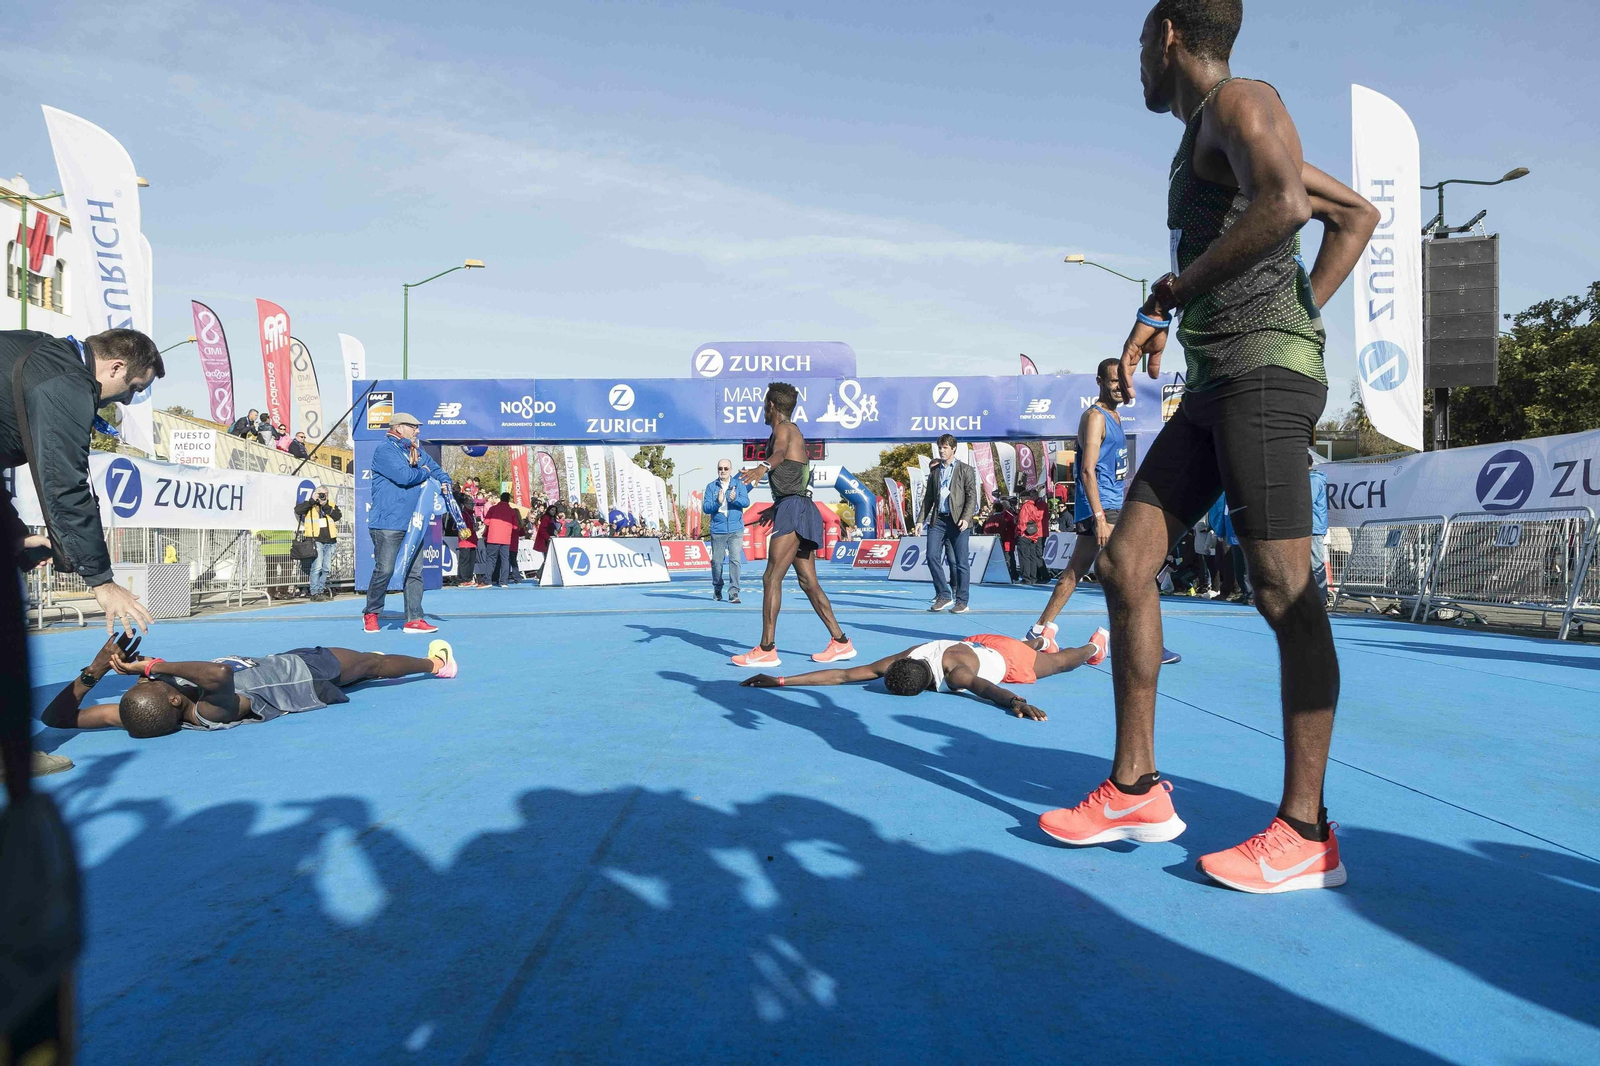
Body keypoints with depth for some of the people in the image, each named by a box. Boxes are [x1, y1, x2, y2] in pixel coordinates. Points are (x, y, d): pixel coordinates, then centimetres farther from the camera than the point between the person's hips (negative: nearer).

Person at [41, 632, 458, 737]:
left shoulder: (149, 712, -30)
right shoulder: (210, 713, -44)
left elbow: (56, 717, -26)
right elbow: (219, 672, -65)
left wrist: (94, 671, -40)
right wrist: (155, 665, -57)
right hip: (306, 672, -6)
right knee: (373, 662, 21)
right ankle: (435, 662, 50)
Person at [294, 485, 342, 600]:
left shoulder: (332, 505, 13)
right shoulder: (310, 506, 5)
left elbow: (338, 517, -4)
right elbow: (297, 510, -13)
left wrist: (326, 507, -11)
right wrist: (312, 501, -12)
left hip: (330, 541, 4)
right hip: (315, 540, -4)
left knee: (326, 568, 8)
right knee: (317, 567, -12)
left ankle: (321, 590, 19)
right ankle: (314, 592, -8)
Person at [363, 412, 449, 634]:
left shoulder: (416, 451, 17)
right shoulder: (384, 449, -9)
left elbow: (435, 468, 25)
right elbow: (403, 475, -21)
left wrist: (444, 482, 2)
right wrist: (424, 473, -1)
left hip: (412, 524, 8)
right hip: (388, 522, -8)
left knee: (414, 572, 5)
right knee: (384, 570, -5)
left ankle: (414, 619, 8)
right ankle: (371, 614, 15)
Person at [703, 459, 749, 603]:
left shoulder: (739, 484, 5)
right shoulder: (711, 487, 6)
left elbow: (746, 502, -8)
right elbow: (705, 507, -2)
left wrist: (735, 499, -27)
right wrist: (718, 502, -20)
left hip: (736, 530, -1)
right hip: (717, 531, 1)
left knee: (735, 560, -10)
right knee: (717, 561, 6)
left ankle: (733, 592, -7)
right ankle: (717, 590, 25)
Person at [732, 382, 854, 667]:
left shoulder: (784, 428, -3)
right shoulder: (793, 433, 27)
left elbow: (780, 451, -29)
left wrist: (762, 467, -50)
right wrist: (775, 507, 52)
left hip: (793, 510, -10)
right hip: (799, 510, 10)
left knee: (771, 577, -12)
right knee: (808, 582, 10)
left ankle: (767, 649, -14)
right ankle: (841, 642, 12)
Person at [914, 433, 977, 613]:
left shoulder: (965, 469, 4)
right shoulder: (934, 471, 17)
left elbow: (972, 496, -3)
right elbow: (928, 497, 18)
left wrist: (966, 518, -16)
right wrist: (921, 520, 10)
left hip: (957, 521, -4)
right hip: (937, 520, 4)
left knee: (961, 562, -2)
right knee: (932, 556, -5)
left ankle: (961, 601, 5)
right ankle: (943, 595, 6)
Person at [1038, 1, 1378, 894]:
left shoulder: (1238, 102, -1)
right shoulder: (1212, 136, 25)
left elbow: (1284, 204, -24)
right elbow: (1357, 215, 30)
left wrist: (1168, 296, -13)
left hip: (1263, 371, -10)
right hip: (1214, 384, 10)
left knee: (1285, 593, -9)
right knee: (1126, 563, 3)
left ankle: (1305, 834, -1)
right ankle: (1136, 791, 8)